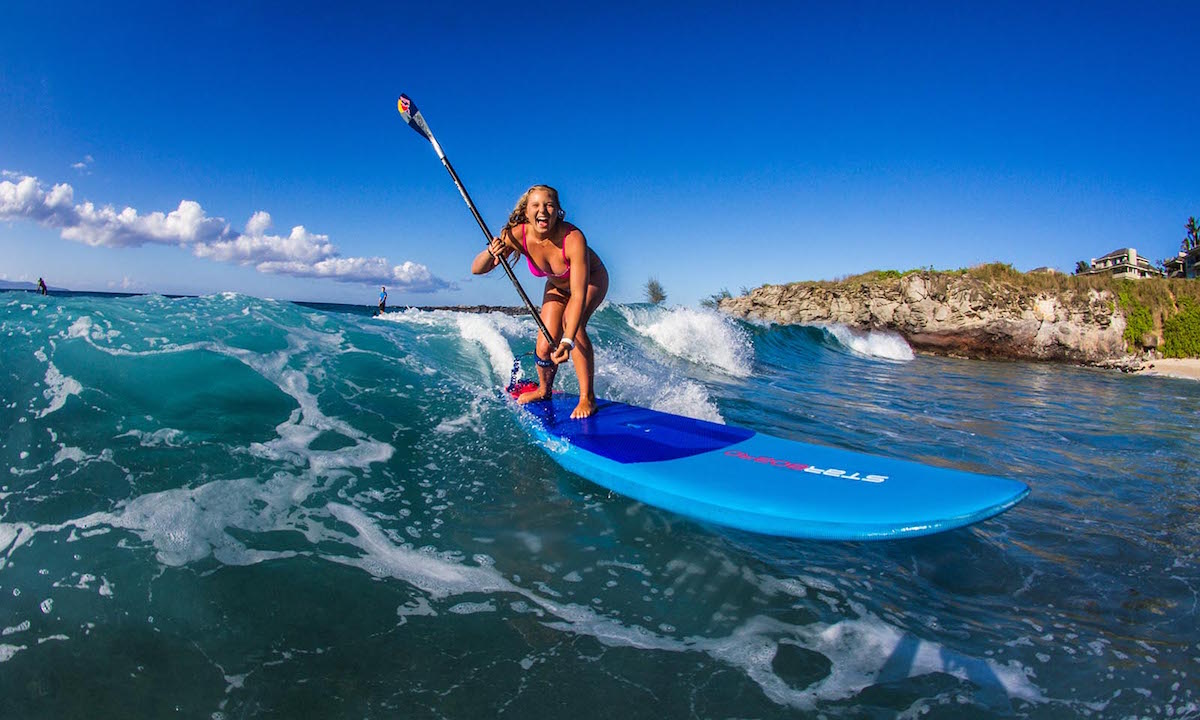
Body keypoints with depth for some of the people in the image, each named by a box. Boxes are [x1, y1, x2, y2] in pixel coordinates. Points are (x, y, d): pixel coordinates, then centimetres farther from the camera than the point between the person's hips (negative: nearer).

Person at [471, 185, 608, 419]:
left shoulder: (573, 238, -40)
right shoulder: (517, 235, -28)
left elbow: (579, 294, -45)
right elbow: (477, 269, -23)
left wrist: (568, 341, -55)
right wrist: (491, 252, -46)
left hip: (591, 280, -4)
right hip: (557, 286, 4)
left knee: (572, 322, -32)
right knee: (545, 347, -6)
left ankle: (587, 398, -20)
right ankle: (544, 391, 27)